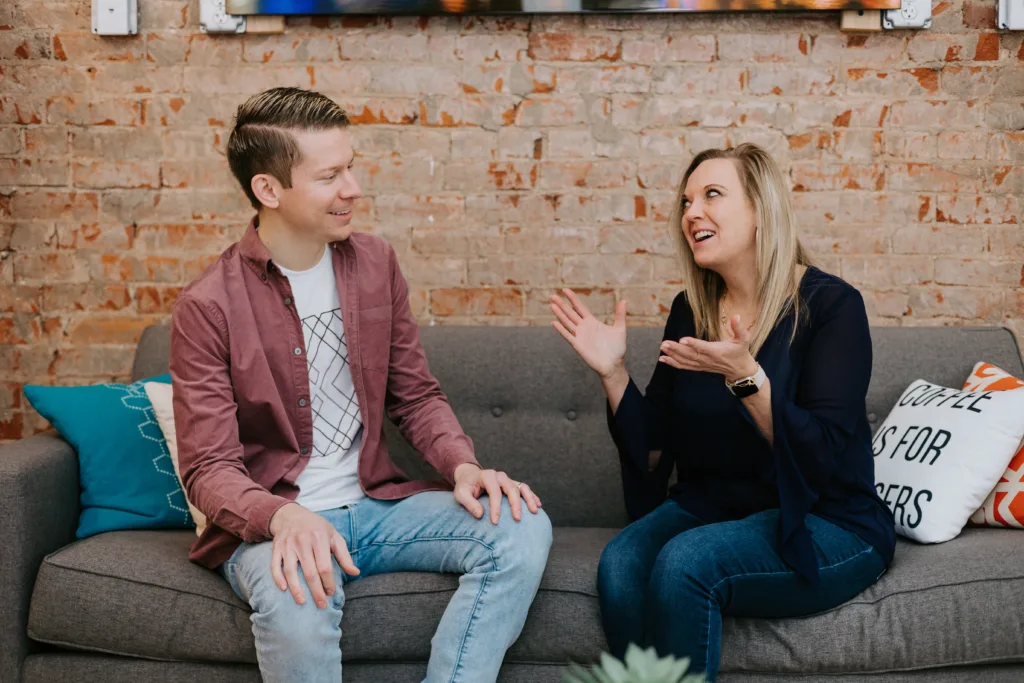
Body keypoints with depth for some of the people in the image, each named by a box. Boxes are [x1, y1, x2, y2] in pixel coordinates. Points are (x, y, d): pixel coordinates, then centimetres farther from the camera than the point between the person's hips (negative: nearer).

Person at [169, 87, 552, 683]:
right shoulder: (208, 307, -9)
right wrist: (285, 518, -32)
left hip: (376, 503, 5)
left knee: (523, 526, -20)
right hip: (271, 522, -4)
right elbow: (209, 469, -11)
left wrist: (463, 465, -10)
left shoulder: (375, 263, 6)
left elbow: (416, 394, 11)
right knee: (298, 603, -39)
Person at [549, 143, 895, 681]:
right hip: (710, 506, 5)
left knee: (684, 562, -30)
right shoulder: (690, 311, 6)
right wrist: (613, 372, -6)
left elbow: (822, 458, -18)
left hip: (827, 524, -4)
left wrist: (744, 376, -28)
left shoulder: (830, 304, -10)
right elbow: (652, 451, 7)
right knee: (619, 564, -25)